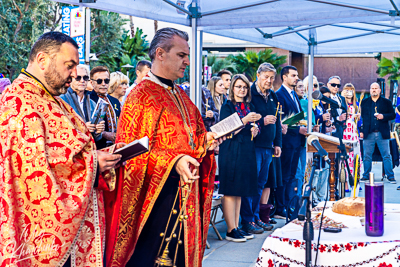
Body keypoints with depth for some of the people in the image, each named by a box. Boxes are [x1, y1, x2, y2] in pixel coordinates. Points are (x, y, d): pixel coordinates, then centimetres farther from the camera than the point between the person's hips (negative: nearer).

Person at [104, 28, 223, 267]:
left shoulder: (182, 97, 16)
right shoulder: (141, 96, -8)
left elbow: (195, 138, 25)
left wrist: (206, 142, 2)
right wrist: (173, 161, -28)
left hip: (186, 199, 8)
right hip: (155, 199, -7)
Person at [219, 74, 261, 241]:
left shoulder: (249, 107, 15)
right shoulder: (228, 106, -4)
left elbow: (254, 128, 23)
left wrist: (255, 130, 0)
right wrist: (246, 120, -22)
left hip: (247, 151, 7)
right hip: (231, 151, -7)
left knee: (240, 191, 9)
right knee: (230, 191, -6)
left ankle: (237, 226, 14)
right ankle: (231, 230, -4)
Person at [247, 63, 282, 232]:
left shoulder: (272, 96, 16)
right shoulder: (249, 94, -7)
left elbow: (277, 121, 21)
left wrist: (277, 143, 16)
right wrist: (262, 121, -18)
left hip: (268, 146, 7)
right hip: (253, 145, -7)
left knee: (262, 183, 11)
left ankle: (256, 216, 19)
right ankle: (247, 220, 0)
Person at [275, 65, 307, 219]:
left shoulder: (294, 95, 18)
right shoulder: (279, 95, -11)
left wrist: (305, 128, 5)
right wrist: (298, 129, -18)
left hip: (296, 141, 9)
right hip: (286, 141, -9)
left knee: (291, 176, 13)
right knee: (284, 177, -5)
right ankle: (280, 210, 1)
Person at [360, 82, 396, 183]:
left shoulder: (386, 102, 8)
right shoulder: (364, 102, 11)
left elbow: (393, 115, 5)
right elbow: (361, 117, 9)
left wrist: (383, 116, -14)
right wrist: (361, 131, 2)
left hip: (382, 133, -1)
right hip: (368, 133, 1)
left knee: (386, 156, 0)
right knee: (367, 156, 4)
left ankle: (390, 176, 5)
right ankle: (366, 176, 15)